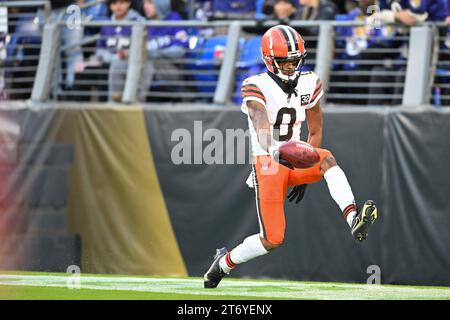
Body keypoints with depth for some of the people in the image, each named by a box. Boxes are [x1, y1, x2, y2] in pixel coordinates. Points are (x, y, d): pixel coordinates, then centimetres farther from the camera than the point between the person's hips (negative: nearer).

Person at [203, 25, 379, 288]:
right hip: (267, 164, -4)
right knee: (273, 240, -7)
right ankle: (224, 262, 20)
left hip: (295, 160, 4)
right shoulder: (256, 87, -11)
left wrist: (305, 175, 13)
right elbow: (261, 126, -30)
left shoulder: (309, 84, 4)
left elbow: (315, 132, 14)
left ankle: (354, 220, -47)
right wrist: (274, 152, -50)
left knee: (326, 158, -30)